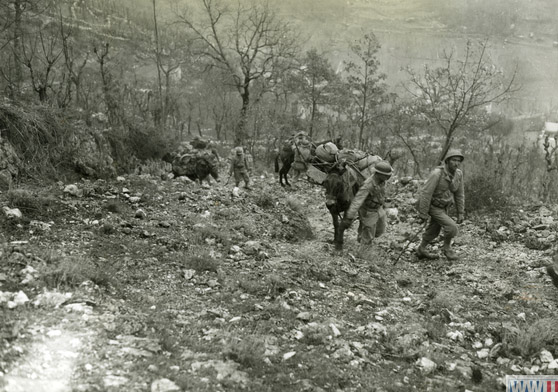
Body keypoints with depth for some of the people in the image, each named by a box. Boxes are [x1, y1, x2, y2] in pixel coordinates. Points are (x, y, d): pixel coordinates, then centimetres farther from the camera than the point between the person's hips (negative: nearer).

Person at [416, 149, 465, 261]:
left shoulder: (458, 173, -10)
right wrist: (423, 214, -23)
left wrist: (460, 213, 0)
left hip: (443, 206, 7)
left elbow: (459, 194, 0)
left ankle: (421, 250, 36)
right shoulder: (437, 174, -32)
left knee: (433, 231, 18)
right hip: (432, 206, -7)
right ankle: (447, 248, 9)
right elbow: (426, 194, -27)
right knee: (452, 227, -15)